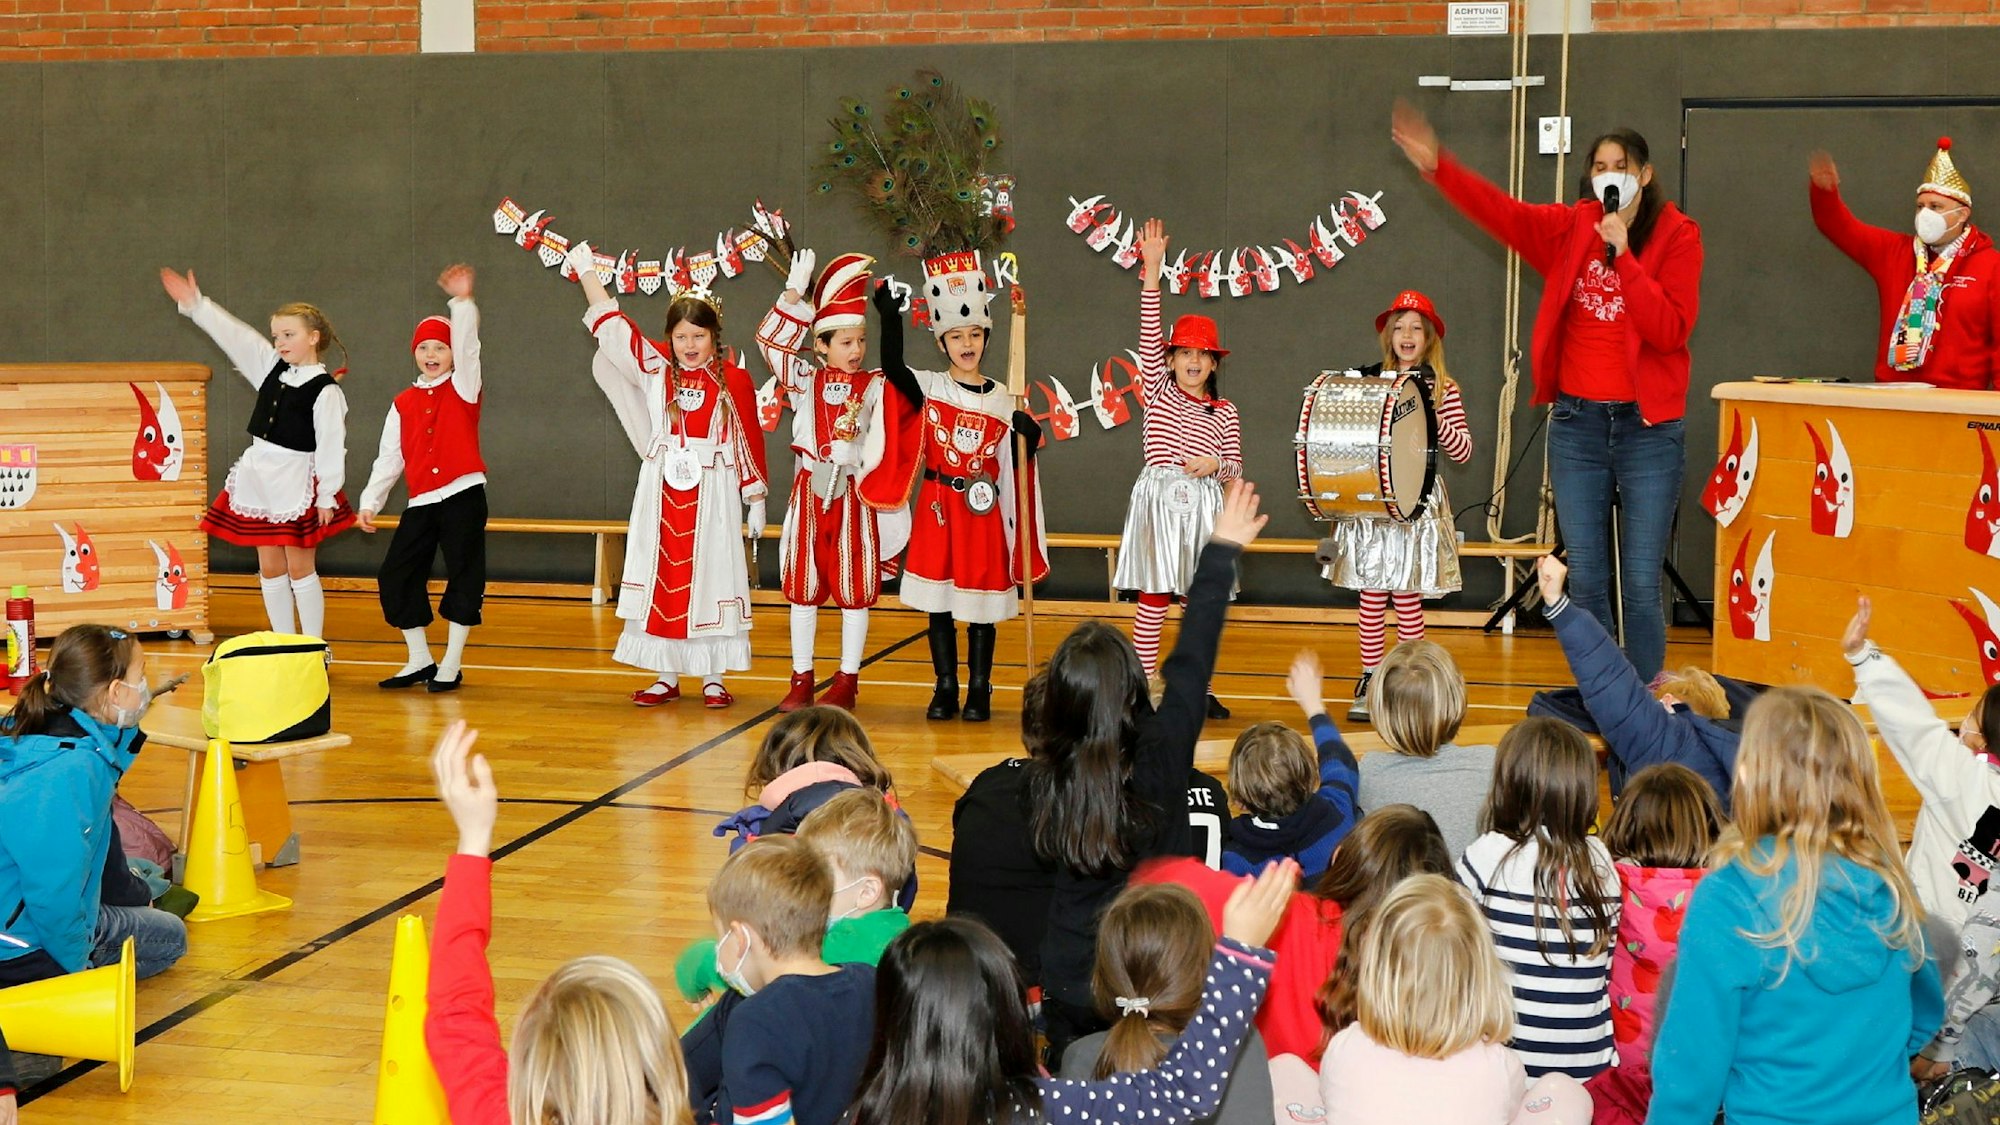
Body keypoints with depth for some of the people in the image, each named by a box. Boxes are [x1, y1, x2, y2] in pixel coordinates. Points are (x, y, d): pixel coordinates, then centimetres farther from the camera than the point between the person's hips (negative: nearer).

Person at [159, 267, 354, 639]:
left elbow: (332, 445, -15)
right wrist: (195, 305, 6)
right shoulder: (272, 367, 7)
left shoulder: (325, 389, -14)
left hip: (297, 483, -7)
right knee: (270, 570, 10)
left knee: (300, 570, -1)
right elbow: (234, 336, 9)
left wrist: (328, 495, -15)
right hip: (259, 477, 7)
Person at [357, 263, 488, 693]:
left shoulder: (464, 387, 3)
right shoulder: (404, 403, 12)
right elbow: (389, 458, 12)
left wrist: (463, 301, -27)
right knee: (395, 576, 1)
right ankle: (419, 661, 14)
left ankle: (451, 665, 8)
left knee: (464, 577, -2)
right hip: (421, 502, 4)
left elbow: (467, 345, -15)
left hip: (463, 495, -4)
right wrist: (370, 501, 5)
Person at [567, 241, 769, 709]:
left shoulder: (734, 380, -3)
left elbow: (750, 441, 1)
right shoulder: (654, 369, 2)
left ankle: (713, 677, 10)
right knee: (661, 579, 5)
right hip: (662, 490, 2)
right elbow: (613, 327, 3)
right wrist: (587, 271, 2)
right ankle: (666, 675, 14)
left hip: (712, 493, -2)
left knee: (710, 577, 2)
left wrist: (756, 501, 3)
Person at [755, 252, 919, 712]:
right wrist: (794, 294, -11)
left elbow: (886, 439, -10)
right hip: (810, 492, 2)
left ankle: (847, 681, 12)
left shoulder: (876, 387, 1)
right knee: (802, 586, 6)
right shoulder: (805, 380, 5)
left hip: (854, 496, -2)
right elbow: (771, 341, -3)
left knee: (854, 588, 3)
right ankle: (801, 680, 15)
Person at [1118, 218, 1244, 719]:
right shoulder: (1159, 391, 4)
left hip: (1202, 503, 2)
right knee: (1153, 599, -2)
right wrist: (1152, 271, -13)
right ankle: (1144, 687, 3)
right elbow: (1149, 333, -5)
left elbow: (1235, 468, 11)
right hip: (1158, 498, -2)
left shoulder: (1225, 412, 8)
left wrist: (1216, 465, -13)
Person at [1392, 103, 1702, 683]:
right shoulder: (1570, 228, 6)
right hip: (1577, 423, 3)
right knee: (1585, 582, 6)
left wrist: (1623, 256, -18)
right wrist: (1436, 164, -16)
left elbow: (1671, 330, -14)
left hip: (1647, 426, -3)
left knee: (1641, 587, -3)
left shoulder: (1677, 236, -3)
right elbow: (1499, 210, -3)